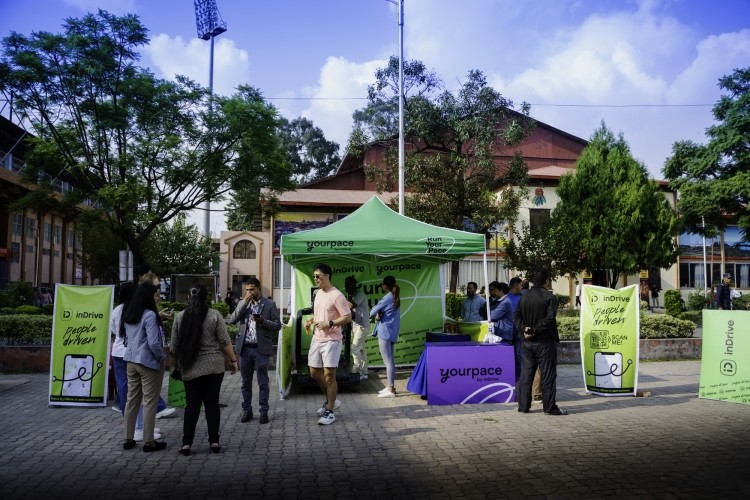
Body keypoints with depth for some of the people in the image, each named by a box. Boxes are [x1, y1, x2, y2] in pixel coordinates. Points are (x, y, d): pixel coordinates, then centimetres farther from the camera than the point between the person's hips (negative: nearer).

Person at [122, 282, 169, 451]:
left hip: (131, 361, 8)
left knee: (132, 399, 13)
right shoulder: (149, 315, -18)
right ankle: (149, 442, 8)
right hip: (148, 363, -8)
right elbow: (153, 343, -22)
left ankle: (128, 439, 21)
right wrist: (163, 356, -6)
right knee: (149, 402, 1)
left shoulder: (129, 314, 8)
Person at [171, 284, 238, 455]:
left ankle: (186, 443, 3)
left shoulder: (180, 317, 2)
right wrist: (233, 360, 2)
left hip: (191, 368, 1)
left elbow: (174, 346, 6)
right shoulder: (214, 315, -4)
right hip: (214, 366, -1)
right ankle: (214, 441, 7)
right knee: (212, 402, 5)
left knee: (192, 404, 7)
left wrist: (176, 364, 19)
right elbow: (225, 342, -6)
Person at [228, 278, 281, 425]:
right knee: (246, 382, 11)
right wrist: (244, 302, -10)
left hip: (261, 348, -3)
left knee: (263, 382, 4)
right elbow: (232, 320, -5)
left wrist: (262, 321, -19)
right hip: (245, 348, 3)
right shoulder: (242, 304, 9)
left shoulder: (270, 304, 0)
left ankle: (263, 411, 12)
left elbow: (277, 325, -2)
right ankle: (247, 410, 21)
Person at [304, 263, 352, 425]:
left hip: (331, 341, -9)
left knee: (329, 375, -6)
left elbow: (348, 317, -17)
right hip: (316, 339, 9)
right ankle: (331, 400, 33)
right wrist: (310, 321, 6)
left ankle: (329, 412, 4)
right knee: (314, 373, 14)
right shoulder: (318, 293, 12)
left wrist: (329, 323, -25)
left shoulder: (336, 295, -15)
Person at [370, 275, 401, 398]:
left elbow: (372, 313, -13)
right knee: (390, 360, 14)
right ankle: (390, 386, 19)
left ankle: (391, 390, -6)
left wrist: (376, 314, 8)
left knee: (388, 361, -7)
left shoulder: (387, 298, -15)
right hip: (392, 333, 9)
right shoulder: (395, 298, 13)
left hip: (385, 332, -9)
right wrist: (379, 315, -7)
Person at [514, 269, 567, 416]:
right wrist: (536, 330, -16)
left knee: (526, 374, 10)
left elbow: (517, 316, 4)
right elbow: (549, 318, -21)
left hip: (527, 342, 6)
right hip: (545, 341, -6)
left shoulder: (524, 296, 9)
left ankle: (523, 405, 13)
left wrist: (524, 329, -7)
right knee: (548, 375, 2)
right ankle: (550, 407, 7)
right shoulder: (549, 297, -11)